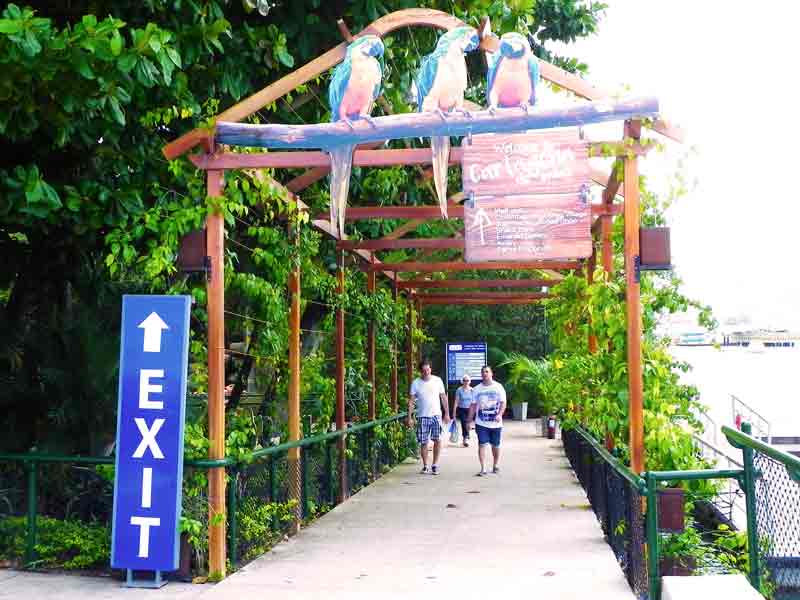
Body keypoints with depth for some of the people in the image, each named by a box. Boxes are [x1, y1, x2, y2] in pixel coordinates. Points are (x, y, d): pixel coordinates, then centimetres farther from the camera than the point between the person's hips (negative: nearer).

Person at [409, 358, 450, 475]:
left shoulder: (437, 380, 2)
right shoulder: (416, 383, -1)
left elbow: (443, 397, 7)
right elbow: (411, 400, 0)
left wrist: (447, 413, 4)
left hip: (436, 415, 0)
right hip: (422, 416, 0)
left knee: (438, 440, -7)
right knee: (423, 442, 3)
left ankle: (435, 465, 6)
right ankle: (425, 466, 16)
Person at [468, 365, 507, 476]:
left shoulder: (498, 387, 0)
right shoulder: (477, 389, 5)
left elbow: (503, 403, -3)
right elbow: (473, 406, 8)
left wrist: (499, 414, -20)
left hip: (496, 423, 0)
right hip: (481, 423, 0)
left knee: (495, 446, 10)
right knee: (482, 445, -8)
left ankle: (495, 465, 28)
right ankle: (483, 469, -7)